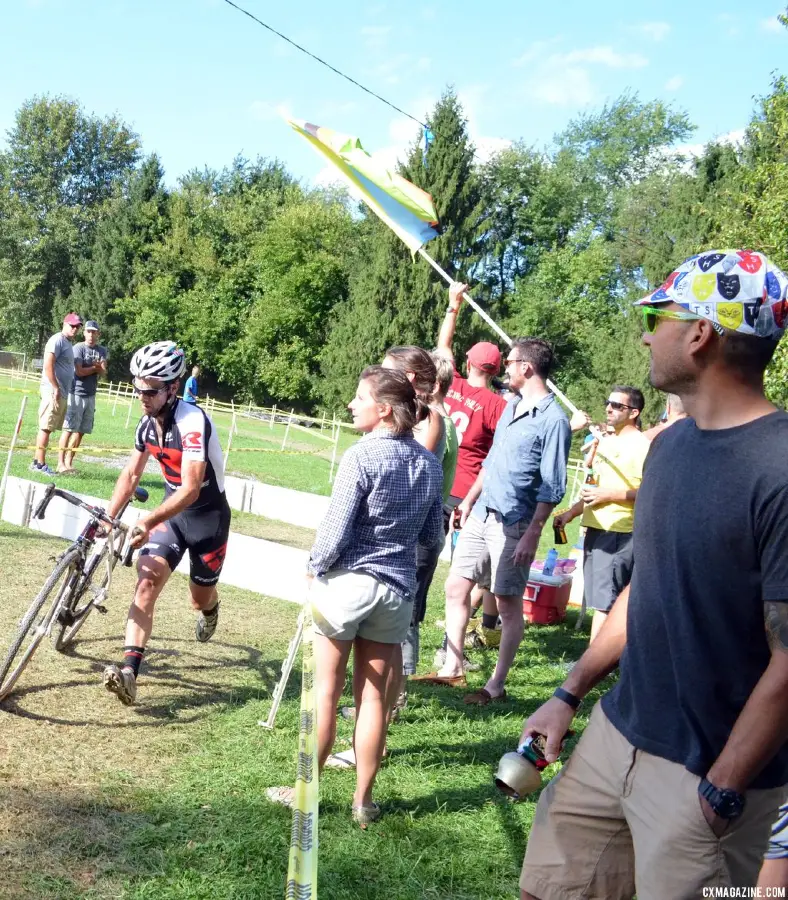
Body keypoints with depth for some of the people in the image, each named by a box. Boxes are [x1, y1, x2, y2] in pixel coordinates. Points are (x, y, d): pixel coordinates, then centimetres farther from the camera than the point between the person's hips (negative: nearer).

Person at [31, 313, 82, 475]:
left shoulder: (68, 343, 20)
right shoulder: (57, 340, -9)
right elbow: (48, 365, -18)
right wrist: (56, 388, -20)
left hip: (62, 393, 10)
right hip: (53, 391, -10)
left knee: (48, 428, 11)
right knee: (46, 427, -7)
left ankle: (38, 462, 15)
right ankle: (40, 463, -5)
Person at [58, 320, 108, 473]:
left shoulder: (102, 351, 11)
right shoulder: (78, 348, -6)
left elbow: (104, 372, 0)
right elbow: (79, 371, -14)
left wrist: (99, 367, -21)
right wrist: (95, 368, -2)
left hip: (90, 396, 6)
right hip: (76, 393, -6)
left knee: (81, 431, 6)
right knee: (69, 429, -8)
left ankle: (69, 462, 12)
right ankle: (61, 463, -7)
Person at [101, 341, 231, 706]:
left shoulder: (192, 422, -28)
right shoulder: (147, 423, -4)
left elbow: (191, 488, -34)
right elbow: (130, 475, 8)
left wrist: (148, 521, -42)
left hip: (208, 515, -5)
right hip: (172, 512, 5)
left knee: (200, 599, 13)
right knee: (147, 582, -15)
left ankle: (211, 609, 52)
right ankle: (129, 670, -21)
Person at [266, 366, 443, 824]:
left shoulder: (362, 456, -16)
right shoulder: (430, 463, 2)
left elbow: (335, 530, -15)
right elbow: (433, 536, 9)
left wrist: (315, 567, 2)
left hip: (346, 581, -4)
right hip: (397, 588, 5)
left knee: (326, 691, 9)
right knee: (373, 694, 12)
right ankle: (363, 800, 20)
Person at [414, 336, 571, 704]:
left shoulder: (553, 419, -14)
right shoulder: (512, 407, 13)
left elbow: (552, 486, -17)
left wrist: (533, 532, -20)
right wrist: (470, 499, 23)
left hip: (514, 523, -9)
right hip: (481, 513, 9)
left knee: (508, 602, 2)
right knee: (455, 587, 11)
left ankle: (497, 685, 12)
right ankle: (452, 668, 22)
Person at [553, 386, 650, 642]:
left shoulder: (641, 445, -9)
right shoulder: (605, 441, 18)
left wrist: (608, 495, -18)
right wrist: (571, 513, 17)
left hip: (619, 534, -9)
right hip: (596, 529, 9)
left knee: (604, 601, -9)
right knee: (600, 601, 12)